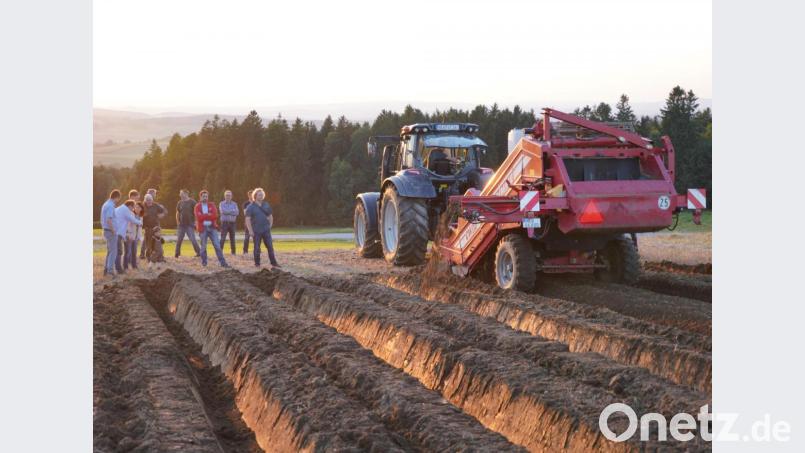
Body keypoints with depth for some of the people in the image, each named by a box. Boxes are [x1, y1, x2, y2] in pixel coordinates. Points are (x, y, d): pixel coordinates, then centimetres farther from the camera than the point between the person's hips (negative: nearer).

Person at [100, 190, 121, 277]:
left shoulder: (105, 205, 13)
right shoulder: (111, 206, -18)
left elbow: (102, 220, 19)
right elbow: (109, 220, -27)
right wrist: (113, 232, -18)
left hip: (106, 231, 9)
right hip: (111, 232, -9)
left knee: (109, 251, 17)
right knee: (113, 252, -5)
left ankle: (106, 269, 18)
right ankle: (110, 270, -8)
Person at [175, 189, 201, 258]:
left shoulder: (192, 202, -5)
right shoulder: (180, 203, 8)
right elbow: (177, 213, 16)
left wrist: (195, 222, -9)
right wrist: (178, 222, 8)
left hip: (190, 225, -4)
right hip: (181, 225, 4)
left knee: (192, 239, -8)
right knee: (179, 240, 4)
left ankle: (199, 253, 0)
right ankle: (177, 254, 13)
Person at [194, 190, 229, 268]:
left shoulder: (212, 205, 8)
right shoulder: (197, 206, 2)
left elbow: (215, 215, -8)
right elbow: (199, 217, -14)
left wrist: (204, 216, -11)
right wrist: (209, 215, -11)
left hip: (212, 227, 1)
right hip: (203, 228, -1)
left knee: (217, 245, -4)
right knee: (203, 246, 6)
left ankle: (222, 262, -5)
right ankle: (204, 261, 22)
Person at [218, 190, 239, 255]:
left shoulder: (234, 204, 10)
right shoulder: (221, 204, 4)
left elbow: (237, 212, -5)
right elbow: (222, 211, -13)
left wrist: (227, 212, -11)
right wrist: (232, 211, -7)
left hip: (232, 223, 3)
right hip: (224, 223, -3)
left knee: (232, 239, 8)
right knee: (222, 238, -10)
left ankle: (233, 252, 15)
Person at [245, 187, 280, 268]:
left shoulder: (266, 205, 9)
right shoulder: (251, 207, -3)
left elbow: (270, 217, 18)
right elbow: (247, 220, -7)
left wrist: (270, 226, 8)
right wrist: (251, 231, -12)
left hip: (266, 230, 3)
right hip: (256, 231, -3)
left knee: (270, 247, 0)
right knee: (257, 248, 3)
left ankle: (273, 263, 4)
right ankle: (257, 264, 13)